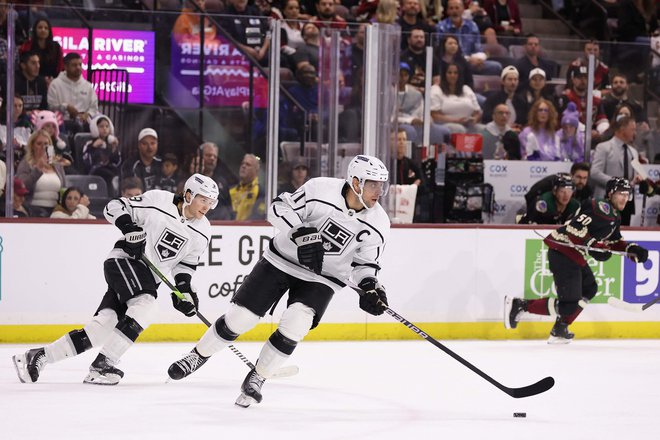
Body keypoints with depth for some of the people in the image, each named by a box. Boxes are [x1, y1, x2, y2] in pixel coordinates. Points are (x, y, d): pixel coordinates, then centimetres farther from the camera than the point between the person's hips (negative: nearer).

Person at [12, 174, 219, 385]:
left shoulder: (202, 232, 4)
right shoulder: (158, 201, -12)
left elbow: (186, 264, 14)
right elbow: (114, 207, -5)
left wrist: (184, 289, -1)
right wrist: (129, 228, -21)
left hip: (148, 279, 6)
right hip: (124, 260, -6)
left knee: (104, 325, -7)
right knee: (146, 306, -29)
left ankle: (39, 356, 1)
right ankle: (102, 365, -25)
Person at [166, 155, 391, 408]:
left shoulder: (378, 224, -12)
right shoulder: (321, 189, -20)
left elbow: (365, 263, 0)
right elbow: (280, 208, -13)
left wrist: (370, 286, -19)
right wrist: (300, 233, -28)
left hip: (322, 278, 1)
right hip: (282, 261, -1)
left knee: (294, 325, -22)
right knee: (240, 316, -3)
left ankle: (256, 379, -3)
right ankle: (198, 356, 23)